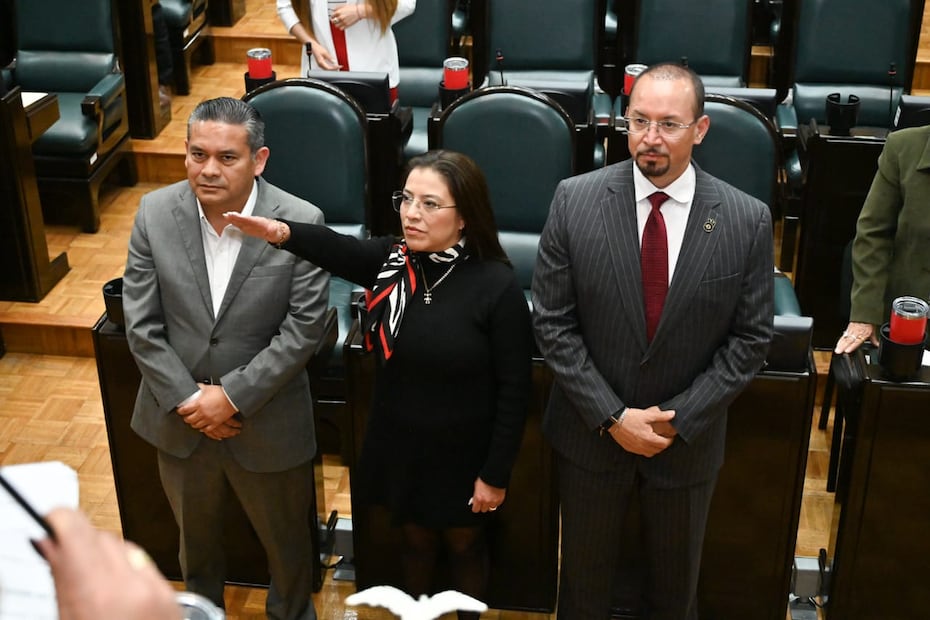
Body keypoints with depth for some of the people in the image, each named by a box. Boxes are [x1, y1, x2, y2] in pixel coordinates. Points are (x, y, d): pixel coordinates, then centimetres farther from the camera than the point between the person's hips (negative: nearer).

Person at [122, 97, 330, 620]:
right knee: (196, 533, 28)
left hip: (267, 424, -2)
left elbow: (303, 330, -17)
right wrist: (187, 399, -14)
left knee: (286, 537, 20)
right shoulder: (155, 213, -11)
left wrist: (233, 395, -19)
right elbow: (141, 325, -8)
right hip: (179, 419, 3)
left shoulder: (301, 222, -20)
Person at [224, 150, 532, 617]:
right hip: (399, 445, 4)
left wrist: (496, 474, -12)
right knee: (416, 539, 26)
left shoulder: (496, 285, -22)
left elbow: (514, 389, -17)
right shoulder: (391, 260, -9)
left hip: (463, 454, -3)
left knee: (464, 544, 22)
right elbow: (339, 250, -30)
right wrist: (282, 232, -51)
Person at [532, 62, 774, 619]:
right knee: (586, 575, 21)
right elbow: (553, 322, -10)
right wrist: (611, 417, -15)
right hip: (592, 430, 0)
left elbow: (751, 339, -7)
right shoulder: (575, 201, -13)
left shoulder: (748, 220, -12)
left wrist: (678, 418, -14)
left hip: (688, 439, 1)